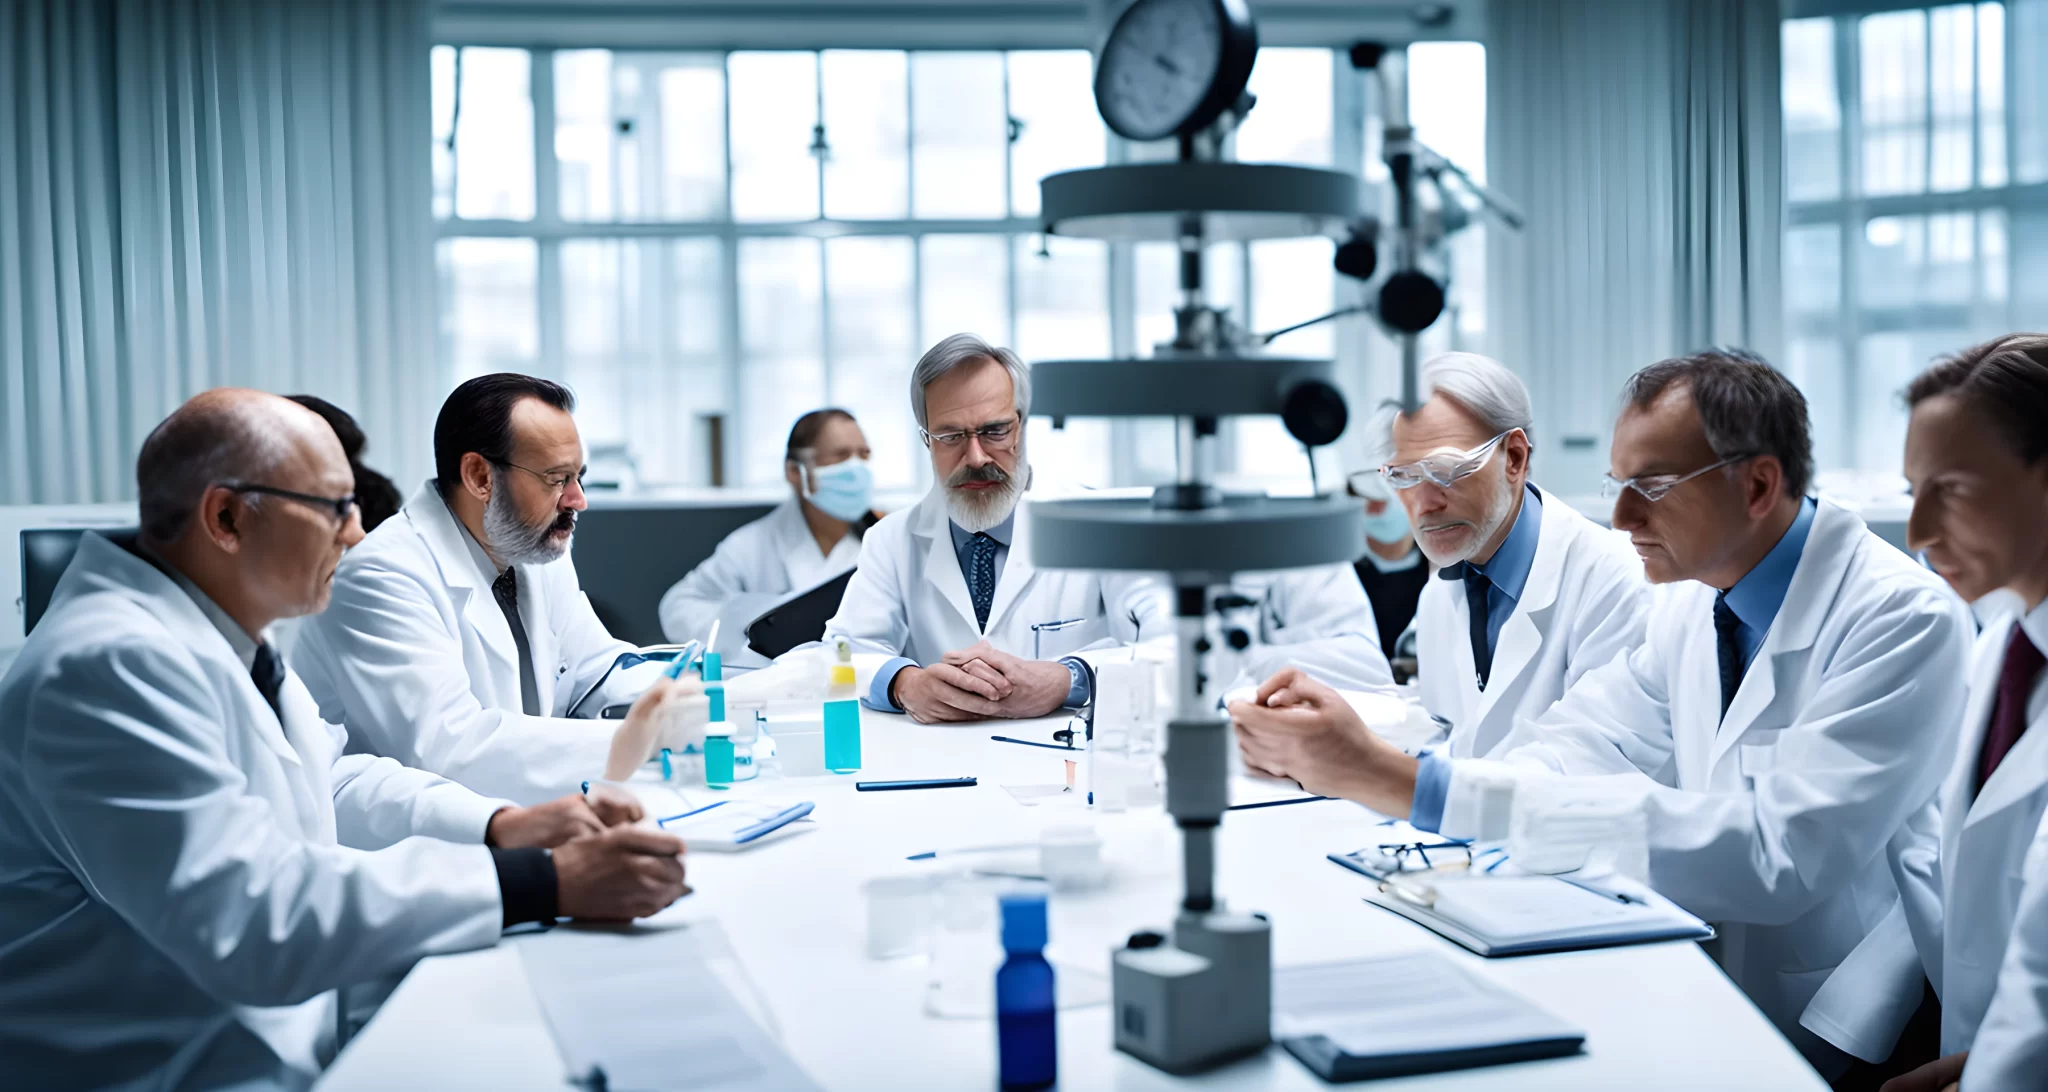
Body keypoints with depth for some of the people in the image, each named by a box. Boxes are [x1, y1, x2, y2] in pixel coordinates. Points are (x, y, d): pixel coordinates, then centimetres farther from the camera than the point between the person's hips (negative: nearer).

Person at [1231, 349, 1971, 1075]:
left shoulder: (1902, 619, -19)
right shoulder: (1690, 600, 5)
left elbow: (1776, 855, -30)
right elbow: (1574, 749, -3)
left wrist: (1415, 787, -36)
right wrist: (1373, 764, -22)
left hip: (1826, 1036, -6)